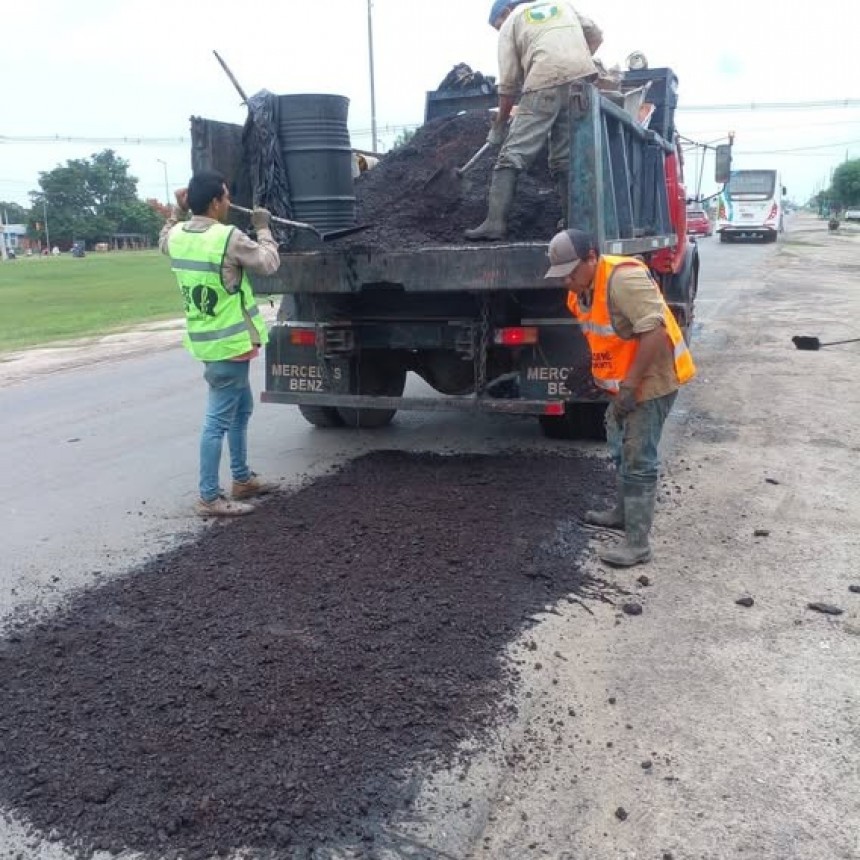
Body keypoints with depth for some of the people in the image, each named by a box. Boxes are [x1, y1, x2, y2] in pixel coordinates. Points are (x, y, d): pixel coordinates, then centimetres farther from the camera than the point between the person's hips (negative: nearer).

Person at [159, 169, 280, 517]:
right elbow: (269, 263, -7)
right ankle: (209, 498, 2)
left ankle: (242, 479, 31)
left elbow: (164, 240, 28)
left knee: (240, 410, 21)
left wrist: (177, 210, 20)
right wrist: (263, 228, 5)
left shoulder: (177, 236, 3)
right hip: (228, 343, -9)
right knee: (219, 420, -4)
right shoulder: (229, 238, -19)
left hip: (206, 339, 9)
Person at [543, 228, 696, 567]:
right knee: (621, 451, 23)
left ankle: (637, 543, -2)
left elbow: (654, 331, -30)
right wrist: (599, 375, 11)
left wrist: (629, 385, -29)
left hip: (652, 380, -10)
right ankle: (623, 512, 41)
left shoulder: (624, 279, -26)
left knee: (638, 460, -8)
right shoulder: (580, 289, 5)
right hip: (624, 381, 10)